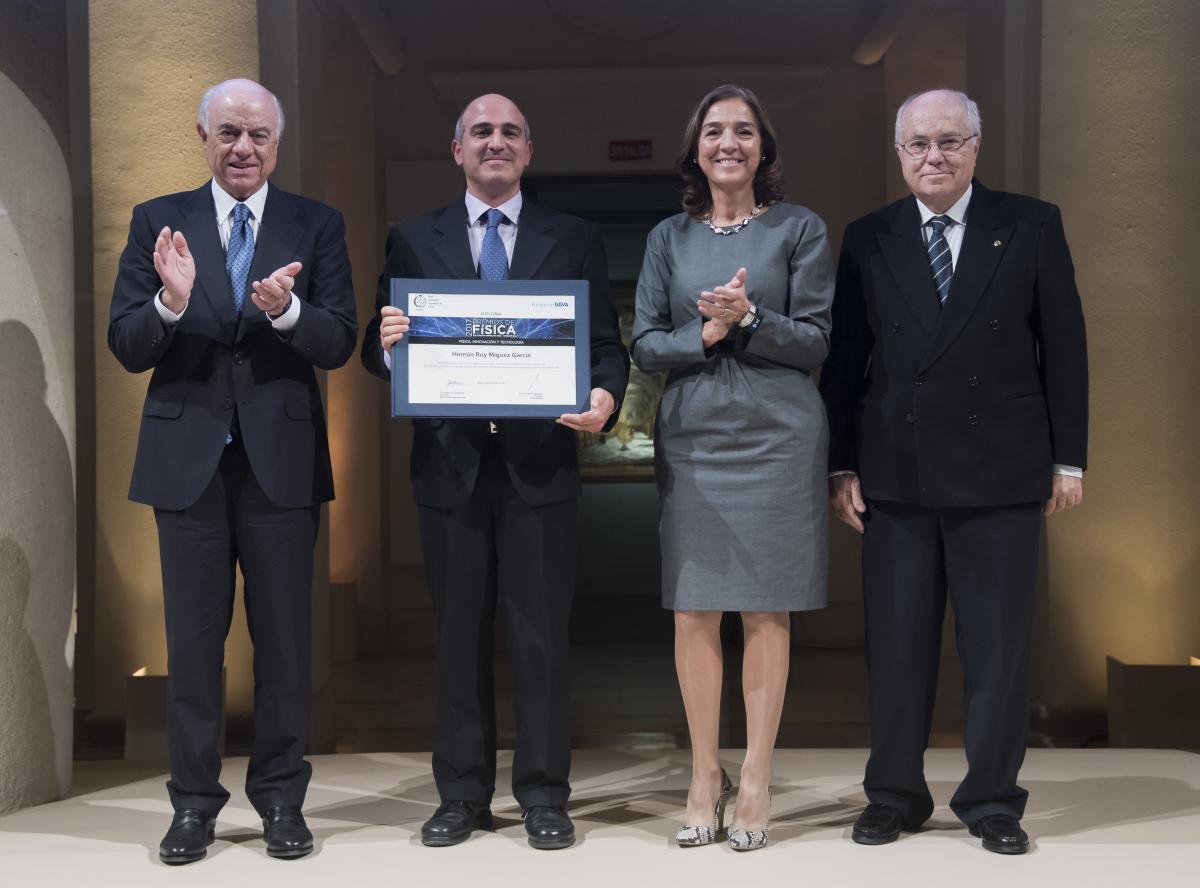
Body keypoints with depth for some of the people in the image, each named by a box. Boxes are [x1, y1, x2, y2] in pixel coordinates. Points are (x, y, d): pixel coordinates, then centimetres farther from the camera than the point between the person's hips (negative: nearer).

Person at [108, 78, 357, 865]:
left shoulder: (317, 226, 3)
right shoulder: (158, 222, 3)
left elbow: (338, 344, -6)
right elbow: (127, 348, -2)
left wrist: (286, 309, -25)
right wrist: (171, 301, -22)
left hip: (283, 458, 0)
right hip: (187, 458, 0)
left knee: (285, 639, 8)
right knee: (193, 641, 8)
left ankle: (282, 799, 21)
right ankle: (194, 802, 20)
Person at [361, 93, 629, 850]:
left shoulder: (575, 241, 7)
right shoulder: (413, 240, 8)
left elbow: (608, 344, 3)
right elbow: (380, 352, 5)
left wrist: (606, 396, -18)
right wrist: (387, 341, -18)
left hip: (540, 465, -1)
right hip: (451, 466, 1)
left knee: (542, 637, 4)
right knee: (459, 636, 9)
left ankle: (544, 796, 15)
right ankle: (462, 795, 20)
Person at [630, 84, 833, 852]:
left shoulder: (800, 229, 4)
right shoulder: (669, 238, 10)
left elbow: (817, 341, 0)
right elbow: (644, 343, 6)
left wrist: (749, 319, -16)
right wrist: (703, 334, -13)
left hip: (777, 437, -2)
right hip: (692, 438, 2)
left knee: (766, 612, 2)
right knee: (694, 612, 2)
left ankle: (757, 779, 12)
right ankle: (705, 774, 15)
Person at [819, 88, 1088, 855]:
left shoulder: (1032, 225, 2)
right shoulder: (868, 239, 6)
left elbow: (1064, 347, 3)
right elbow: (845, 360, 6)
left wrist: (1069, 458, 1)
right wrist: (843, 466, 3)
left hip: (1000, 473, -1)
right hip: (896, 471, 1)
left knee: (999, 645, 6)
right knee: (897, 644, 7)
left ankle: (993, 800, 20)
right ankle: (895, 794, 20)